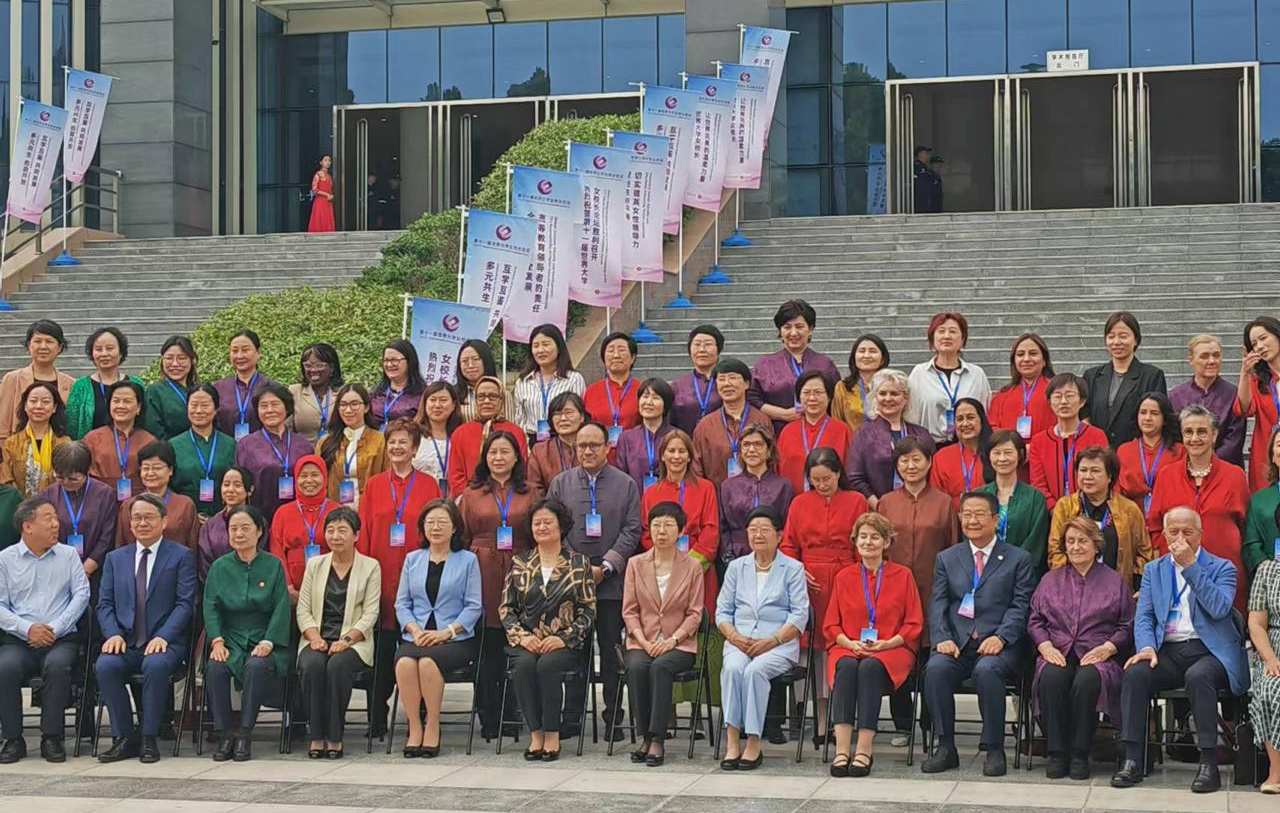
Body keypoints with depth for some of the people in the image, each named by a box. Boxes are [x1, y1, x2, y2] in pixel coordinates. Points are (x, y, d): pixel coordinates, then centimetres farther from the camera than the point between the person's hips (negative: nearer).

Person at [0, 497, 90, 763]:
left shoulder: (68, 555, 13)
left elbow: (81, 594, 3)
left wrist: (55, 628, -10)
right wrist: (27, 629, -13)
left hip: (61, 639, 0)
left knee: (57, 666, -33)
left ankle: (51, 738, -20)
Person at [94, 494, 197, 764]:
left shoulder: (182, 556, 5)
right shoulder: (115, 558, 18)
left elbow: (185, 604, -3)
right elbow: (104, 604, 12)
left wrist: (162, 637, -17)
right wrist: (114, 634, -8)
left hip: (165, 642, -3)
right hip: (126, 642, 3)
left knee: (156, 665, -35)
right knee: (105, 665, -28)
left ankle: (149, 739, -21)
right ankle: (124, 738, -17)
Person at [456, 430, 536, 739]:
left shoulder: (530, 493, 11)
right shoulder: (471, 494, 11)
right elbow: (461, 537, 11)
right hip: (482, 575, 0)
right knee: (486, 648, -1)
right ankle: (488, 719, 5)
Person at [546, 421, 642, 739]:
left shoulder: (626, 485, 6)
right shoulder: (561, 483, 9)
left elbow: (632, 531, 1)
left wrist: (606, 566, -9)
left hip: (611, 581, -1)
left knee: (611, 650, 1)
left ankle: (613, 718, 6)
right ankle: (572, 715, 8)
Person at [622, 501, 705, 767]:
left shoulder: (692, 566, 6)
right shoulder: (635, 564, 11)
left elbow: (695, 613, 1)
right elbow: (629, 610, 6)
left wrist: (672, 640, -14)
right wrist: (644, 641, -10)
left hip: (679, 643, -2)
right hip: (642, 641, 2)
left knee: (661, 666, -34)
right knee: (637, 667, -31)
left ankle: (657, 739, -32)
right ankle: (646, 737, -23)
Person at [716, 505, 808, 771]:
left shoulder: (793, 569, 8)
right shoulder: (736, 567, 19)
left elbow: (799, 615, -1)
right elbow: (722, 610, 14)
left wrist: (772, 641, -14)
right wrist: (734, 636, -7)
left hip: (779, 643, -2)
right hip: (740, 640, 3)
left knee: (756, 669, -34)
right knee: (733, 668, -31)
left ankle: (753, 743, -30)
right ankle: (732, 741, -34)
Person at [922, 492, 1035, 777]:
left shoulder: (1018, 559, 11)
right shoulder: (947, 558, 19)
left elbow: (1021, 606, 1)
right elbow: (938, 604, 9)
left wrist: (1000, 637, -17)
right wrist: (943, 638, -9)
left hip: (998, 645, -2)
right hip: (957, 643, 3)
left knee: (987, 670, -35)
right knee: (936, 667, -29)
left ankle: (995, 749, -21)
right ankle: (945, 747, -17)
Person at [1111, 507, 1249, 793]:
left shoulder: (1221, 568, 7)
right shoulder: (1153, 570, 18)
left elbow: (1219, 608, -12)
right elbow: (1143, 616, 9)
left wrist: (1191, 566, -13)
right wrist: (1146, 647, -11)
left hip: (1208, 651, -3)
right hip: (1168, 652, 3)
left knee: (1197, 676, -36)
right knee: (1135, 672, -27)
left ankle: (1209, 764, -29)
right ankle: (1133, 760, -24)